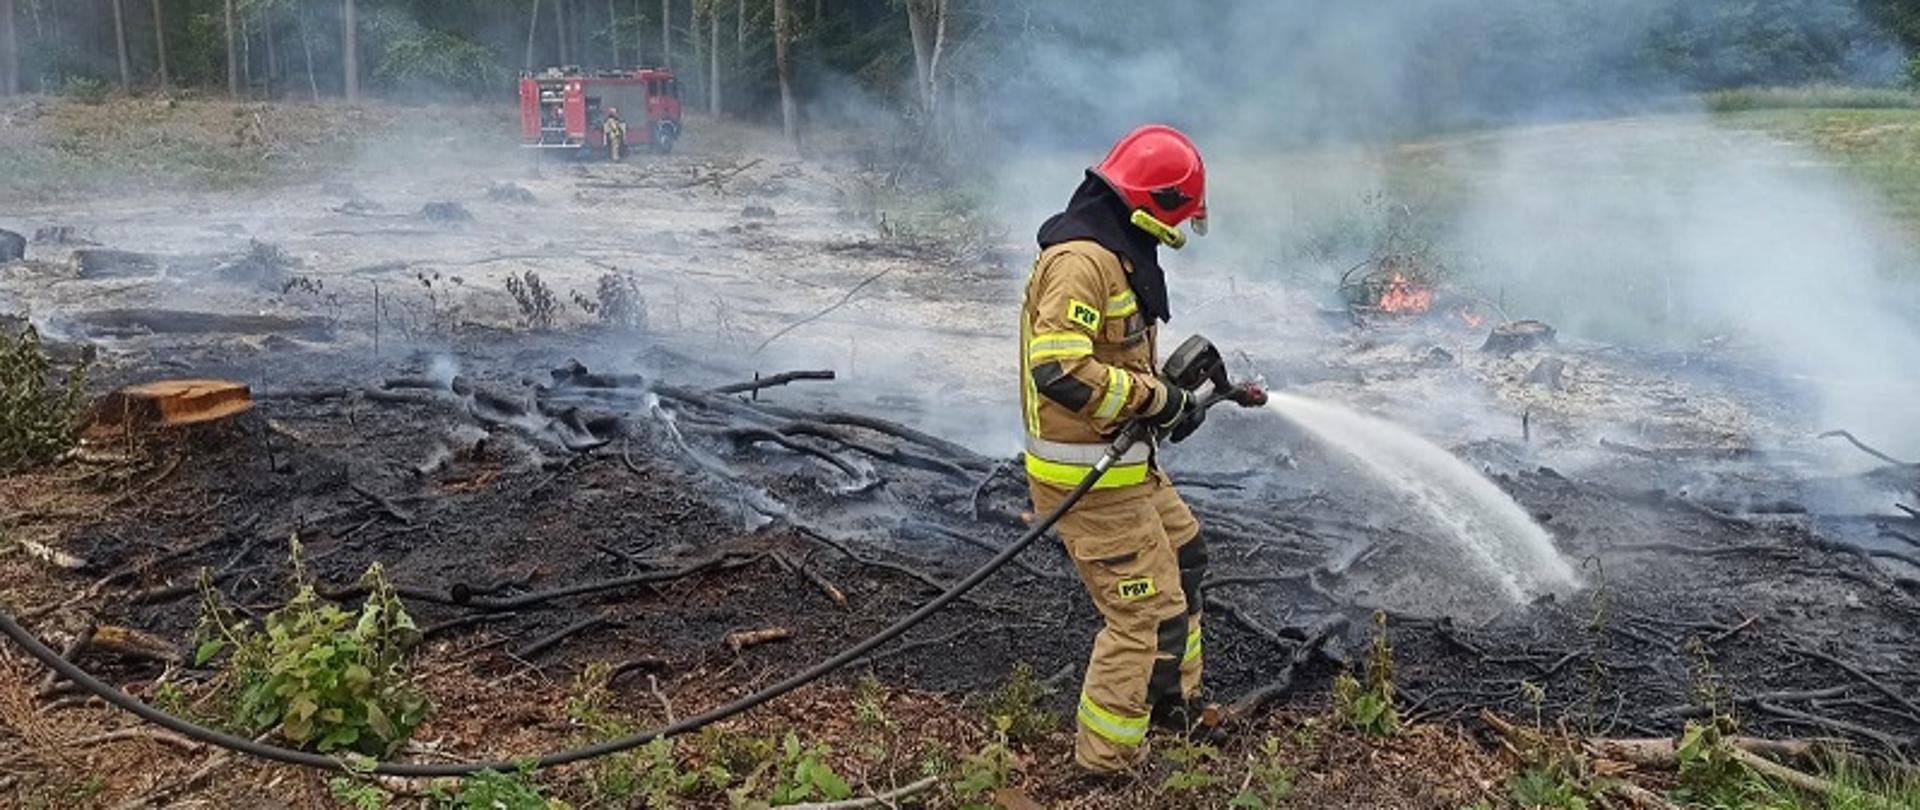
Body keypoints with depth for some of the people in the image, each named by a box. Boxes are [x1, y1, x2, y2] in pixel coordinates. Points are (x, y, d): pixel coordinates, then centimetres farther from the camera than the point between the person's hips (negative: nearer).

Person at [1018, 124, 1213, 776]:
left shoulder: (1117, 255, 12)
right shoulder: (1081, 260, -23)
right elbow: (1060, 369, -33)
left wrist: (1170, 396, 7)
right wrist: (1158, 400, -23)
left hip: (1124, 460, 11)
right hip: (1086, 474, -11)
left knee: (1182, 558, 26)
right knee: (1148, 609, -6)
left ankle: (1175, 703, 42)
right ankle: (1106, 761, 9)